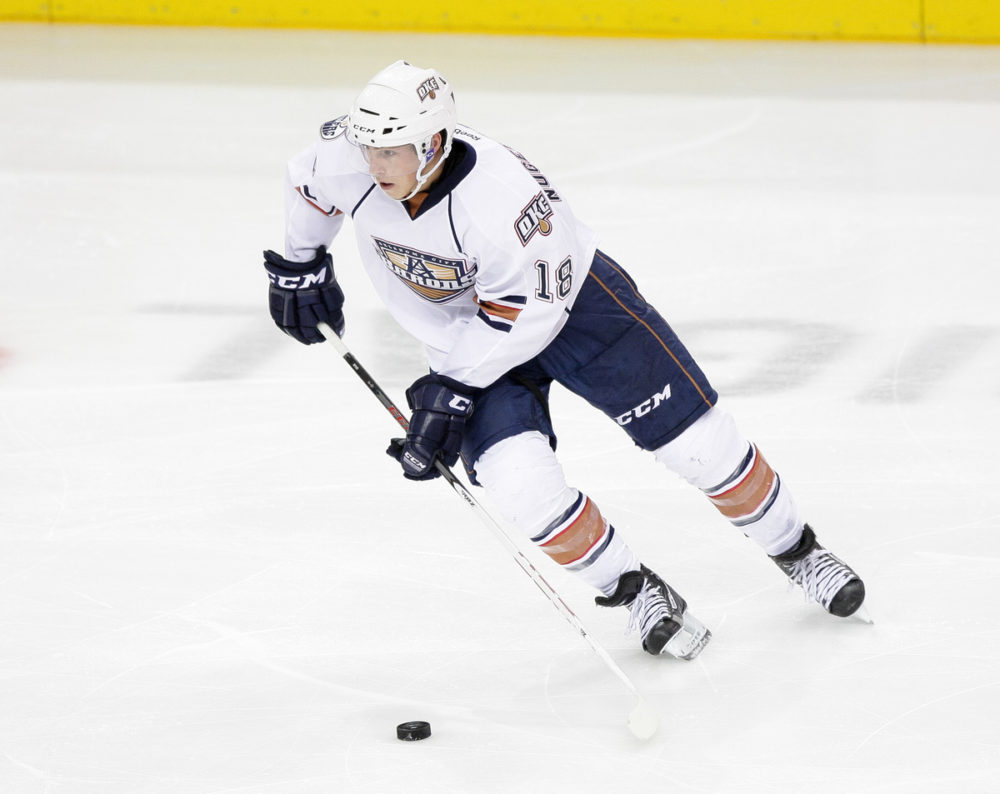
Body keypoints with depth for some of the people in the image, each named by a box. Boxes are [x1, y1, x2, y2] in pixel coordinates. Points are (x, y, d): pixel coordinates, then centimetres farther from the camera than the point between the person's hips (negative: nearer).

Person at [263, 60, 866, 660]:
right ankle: (635, 591, 1)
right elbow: (309, 183, 4)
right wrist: (300, 265, 15)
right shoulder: (347, 165, -22)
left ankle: (794, 549, 23)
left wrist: (452, 390, -26)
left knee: (697, 440, -2)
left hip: (570, 300, -4)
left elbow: (527, 315, -29)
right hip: (467, 337, 4)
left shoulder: (500, 197, -38)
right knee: (518, 481, -20)